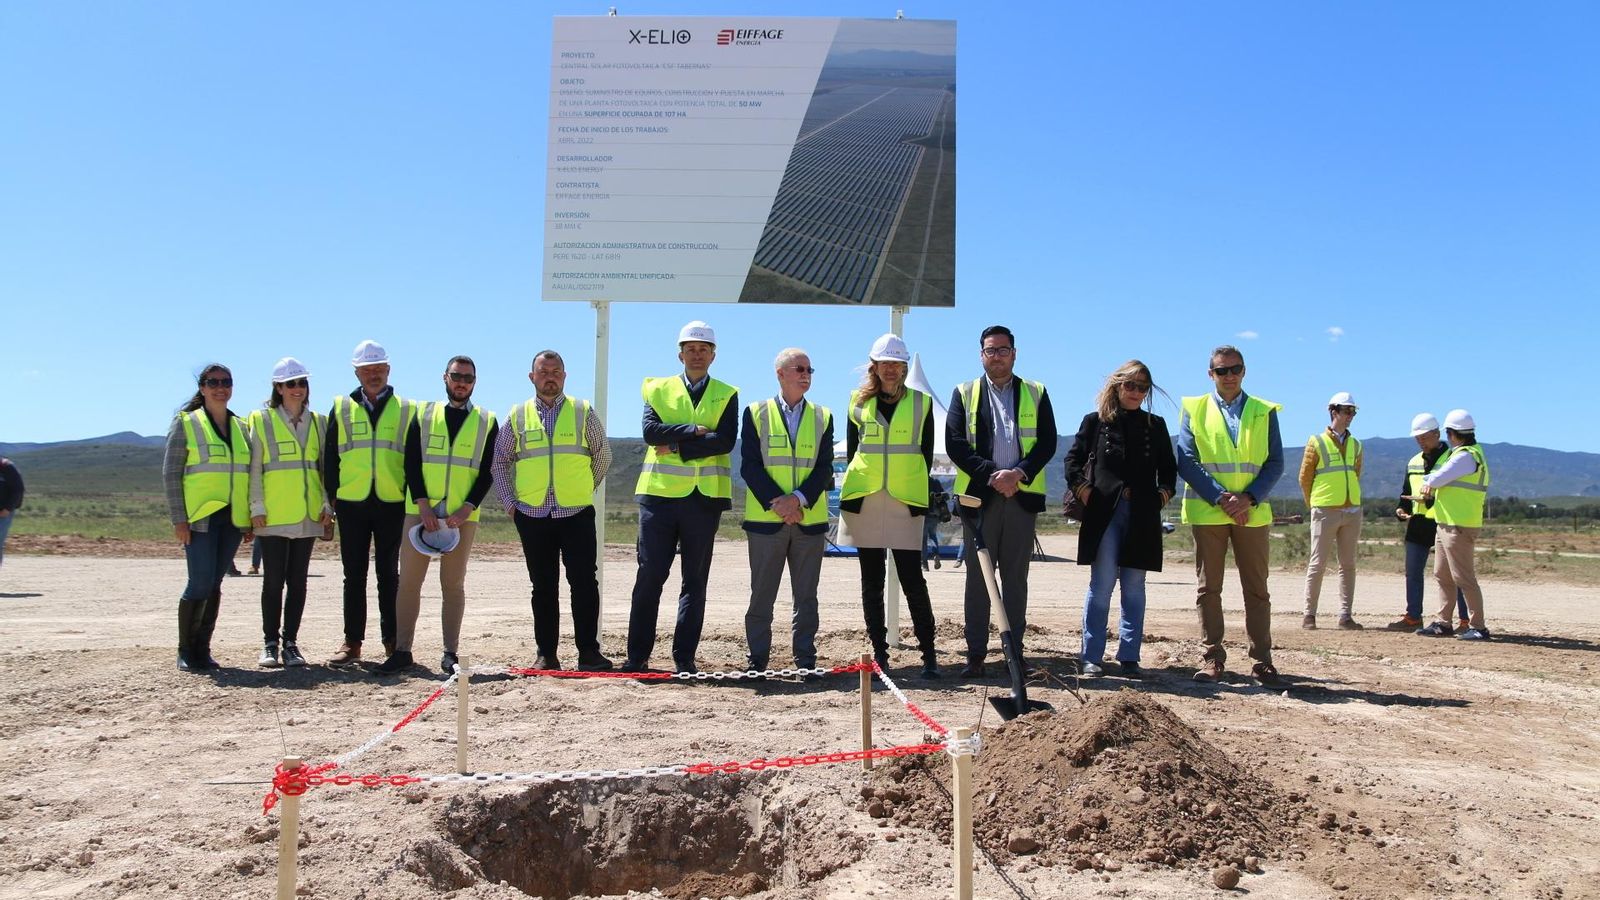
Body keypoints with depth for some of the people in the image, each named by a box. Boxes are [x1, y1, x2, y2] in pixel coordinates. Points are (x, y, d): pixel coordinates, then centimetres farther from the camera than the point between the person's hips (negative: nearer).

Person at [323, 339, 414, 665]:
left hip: (392, 504, -1)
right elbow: (330, 456, 8)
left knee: (388, 574, 5)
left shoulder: (405, 410, 7)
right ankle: (352, 641, 11)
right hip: (351, 503, 1)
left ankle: (392, 640, 11)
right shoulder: (342, 408, 10)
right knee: (354, 575, 5)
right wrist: (333, 496, 1)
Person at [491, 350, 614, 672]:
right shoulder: (518, 416, 8)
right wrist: (509, 502, 8)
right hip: (532, 516, 2)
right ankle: (545, 654, 13)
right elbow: (499, 462, 16)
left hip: (576, 514, -1)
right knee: (543, 587, 7)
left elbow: (603, 456, 14)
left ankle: (588, 652, -1)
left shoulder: (584, 412, 5)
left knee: (584, 583, -7)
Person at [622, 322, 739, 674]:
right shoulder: (658, 389, 9)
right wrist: (694, 429, -13)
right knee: (649, 576, 1)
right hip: (660, 492, 0)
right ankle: (637, 655, 8)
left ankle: (684, 656, 11)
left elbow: (725, 441, -9)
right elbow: (650, 431, -8)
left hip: (705, 497, 0)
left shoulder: (726, 395, 8)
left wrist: (676, 446, -11)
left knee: (695, 581, 5)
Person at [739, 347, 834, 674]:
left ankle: (805, 660, 14)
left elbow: (824, 468, 2)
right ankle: (757, 660, 12)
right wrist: (776, 501, -14)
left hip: (810, 519, 2)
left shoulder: (822, 417, 10)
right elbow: (750, 465, -3)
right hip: (766, 519, -2)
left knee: (806, 597, 7)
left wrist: (797, 498, -14)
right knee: (762, 595, 4)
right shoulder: (756, 413, 4)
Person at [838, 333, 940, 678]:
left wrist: (916, 490, 3)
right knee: (872, 581, 5)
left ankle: (929, 655, 1)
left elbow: (926, 453, 8)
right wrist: (857, 486, 7)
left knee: (912, 579, -5)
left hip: (904, 502, -2)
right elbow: (851, 450, 13)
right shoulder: (858, 401, 9)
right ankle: (879, 653, 12)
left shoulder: (921, 403, 6)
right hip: (864, 502, 2)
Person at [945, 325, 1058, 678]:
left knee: (1016, 578, 6)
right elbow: (955, 444, -2)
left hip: (1022, 496, 1)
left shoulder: (1036, 394, 11)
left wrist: (1019, 473, -14)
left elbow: (1047, 442, 2)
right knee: (978, 577, 2)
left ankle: (1015, 652, 12)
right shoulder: (964, 394, 9)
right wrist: (991, 474, -13)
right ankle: (975, 654, 6)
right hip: (979, 496, -1)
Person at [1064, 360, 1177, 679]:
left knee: (1134, 587, 4)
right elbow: (1073, 458, 9)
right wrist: (1081, 488, -5)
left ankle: (1129, 657, 10)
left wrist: (1164, 492, 5)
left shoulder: (1155, 425, 14)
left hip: (1143, 516, 3)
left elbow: (1169, 466, 20)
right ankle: (1091, 657, 1)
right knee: (1102, 584, -4)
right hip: (1104, 512, -2)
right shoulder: (1095, 421, 7)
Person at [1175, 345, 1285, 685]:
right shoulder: (1194, 410, 6)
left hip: (1252, 512, 1)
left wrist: (1249, 498, -12)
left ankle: (1262, 659, 11)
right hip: (1207, 512, -1)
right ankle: (1212, 657, 9)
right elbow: (1187, 462, -3)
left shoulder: (1264, 411, 10)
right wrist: (1220, 498, -13)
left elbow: (1275, 463, 3)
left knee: (1257, 589, 4)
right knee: (1208, 588, 2)